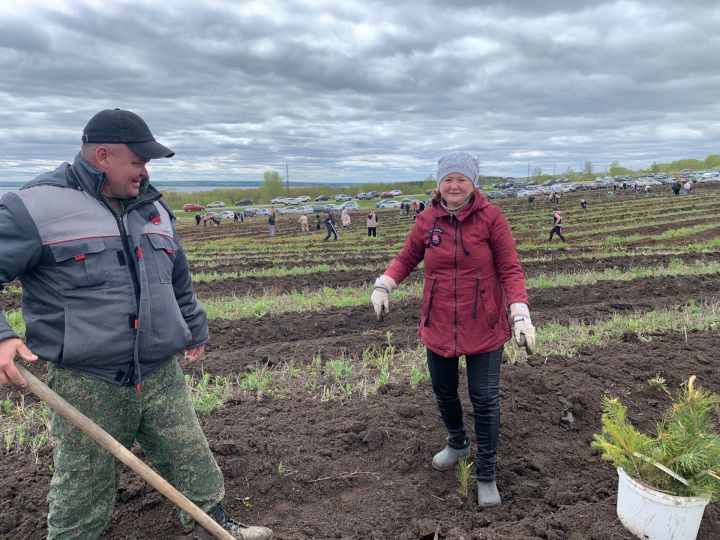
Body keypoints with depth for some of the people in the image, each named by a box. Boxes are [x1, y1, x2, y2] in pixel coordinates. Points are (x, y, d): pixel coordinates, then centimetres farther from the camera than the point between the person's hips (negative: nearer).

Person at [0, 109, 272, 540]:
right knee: (82, 497, 12)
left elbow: (180, 280, 21)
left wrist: (195, 328, 28)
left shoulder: (153, 207, 10)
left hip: (163, 375, 5)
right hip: (87, 385, -5)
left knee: (194, 462, 16)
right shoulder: (37, 207, -10)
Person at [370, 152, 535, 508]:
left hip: (483, 328, -3)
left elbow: (510, 269, -10)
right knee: (444, 392, 19)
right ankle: (457, 443, 49)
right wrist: (383, 285, -9)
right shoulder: (427, 220, -2)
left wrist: (520, 315, -21)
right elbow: (407, 257, 8)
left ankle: (486, 475, 25)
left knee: (485, 400, 6)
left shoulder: (491, 217, -10)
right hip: (439, 326, 3)